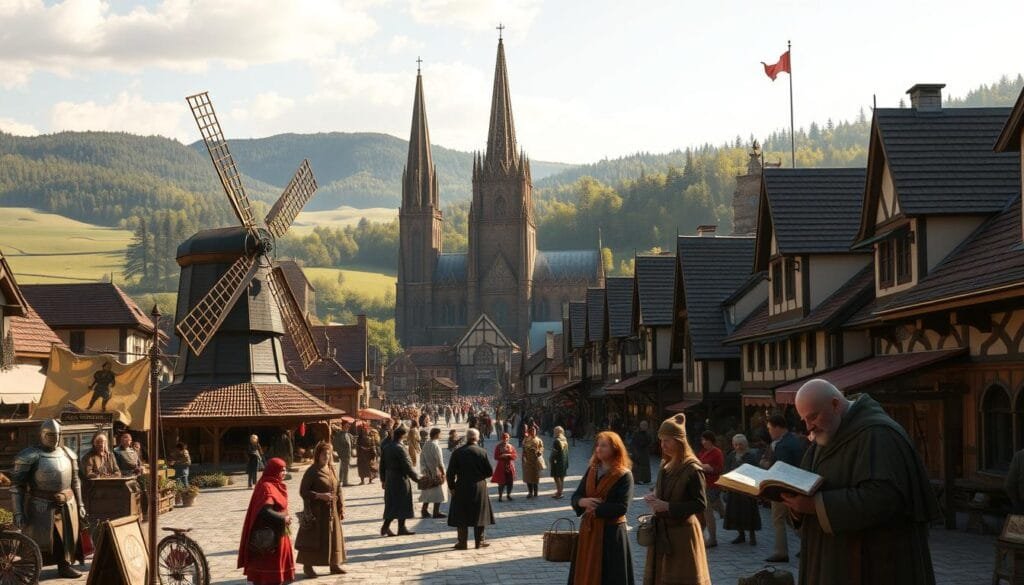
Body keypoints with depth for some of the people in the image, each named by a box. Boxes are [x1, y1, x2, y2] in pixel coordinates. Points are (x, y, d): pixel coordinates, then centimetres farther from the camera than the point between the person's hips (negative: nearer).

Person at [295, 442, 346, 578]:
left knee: (334, 538, 11)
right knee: (313, 538, -2)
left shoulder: (332, 470, 9)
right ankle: (308, 566, 7)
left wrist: (341, 508, 8)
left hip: (332, 511, 6)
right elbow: (303, 491, -12)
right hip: (316, 511, -6)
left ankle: (334, 564, 22)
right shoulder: (312, 471, -10)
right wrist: (320, 496, -22)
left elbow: (338, 490, 13)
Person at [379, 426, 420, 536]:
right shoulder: (400, 449, -18)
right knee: (402, 504, 2)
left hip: (389, 479, 8)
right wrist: (417, 478, -7)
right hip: (400, 479, -8)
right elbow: (407, 466, -18)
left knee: (392, 504, 14)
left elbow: (382, 465, 13)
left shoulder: (387, 448, 6)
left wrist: (383, 479, 22)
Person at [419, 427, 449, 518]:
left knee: (428, 492, 17)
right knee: (438, 492, 2)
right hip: (436, 472, -8)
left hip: (428, 472, 8)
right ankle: (436, 512, 4)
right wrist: (443, 473, -14)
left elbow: (422, 458, 8)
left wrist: (424, 469, 14)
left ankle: (424, 510, 20)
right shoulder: (436, 446, -19)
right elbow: (439, 461, -20)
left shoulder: (426, 444, 4)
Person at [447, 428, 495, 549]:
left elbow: (451, 472, -5)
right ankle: (479, 541, 14)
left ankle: (462, 542, 7)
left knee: (461, 516, 7)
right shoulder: (482, 452, -7)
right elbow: (490, 471, -4)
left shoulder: (458, 452, -5)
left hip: (462, 488, 0)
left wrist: (452, 486, 5)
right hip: (479, 487, 0)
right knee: (479, 514, 10)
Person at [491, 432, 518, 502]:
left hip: (510, 467, 3)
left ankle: (509, 494, 21)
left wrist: (508, 455, -14)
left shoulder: (510, 446, 7)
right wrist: (502, 456, -21)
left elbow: (515, 455, 1)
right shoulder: (498, 447, -2)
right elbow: (496, 457, -6)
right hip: (501, 467, -3)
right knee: (501, 482, -4)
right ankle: (500, 496, 7)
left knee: (510, 482, 5)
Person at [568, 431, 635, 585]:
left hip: (611, 533, -6)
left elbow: (622, 507, -18)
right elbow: (575, 497, 7)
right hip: (588, 530, 6)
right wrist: (583, 502, -15)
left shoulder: (624, 475, -10)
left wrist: (596, 509, -14)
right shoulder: (591, 470, 8)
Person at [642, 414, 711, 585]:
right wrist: (654, 498, 1)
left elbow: (700, 504, -16)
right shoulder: (665, 465, 10)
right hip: (662, 532, 7)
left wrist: (668, 506, -20)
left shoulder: (692, 468, -13)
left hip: (683, 533, -7)